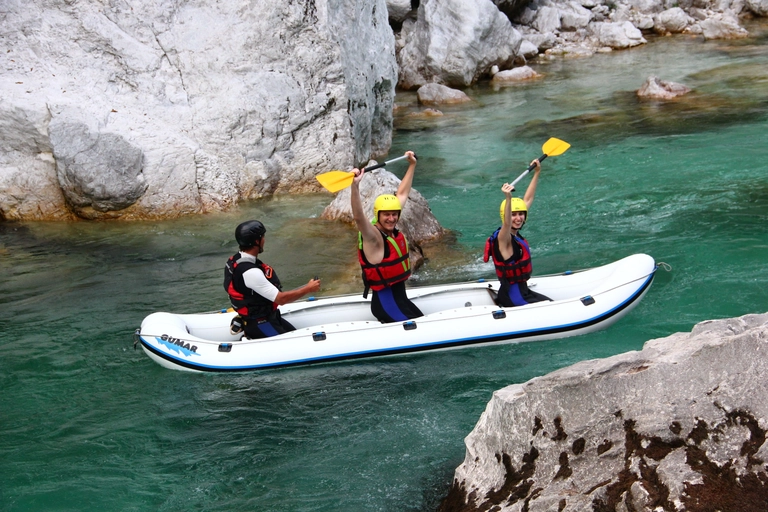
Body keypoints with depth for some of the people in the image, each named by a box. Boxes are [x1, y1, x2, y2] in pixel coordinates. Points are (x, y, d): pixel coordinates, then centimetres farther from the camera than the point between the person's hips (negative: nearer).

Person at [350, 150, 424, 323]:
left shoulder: (392, 229, 3)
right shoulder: (373, 236, -18)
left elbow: (402, 193, 13)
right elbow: (358, 217, -40)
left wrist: (412, 165, 20)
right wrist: (355, 185, -54)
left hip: (400, 296, 9)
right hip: (385, 302, -9)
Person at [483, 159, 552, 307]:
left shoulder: (515, 233, 3)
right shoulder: (503, 238, -19)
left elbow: (528, 200, 9)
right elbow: (506, 222, -43)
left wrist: (537, 173, 10)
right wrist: (508, 198, -58)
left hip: (522, 291, 9)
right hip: (514, 298, -9)